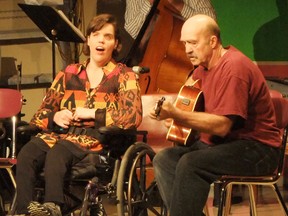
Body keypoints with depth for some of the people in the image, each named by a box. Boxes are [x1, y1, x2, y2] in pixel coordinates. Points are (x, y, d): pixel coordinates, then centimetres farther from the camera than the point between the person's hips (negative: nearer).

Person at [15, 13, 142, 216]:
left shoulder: (124, 76, 10)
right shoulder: (68, 74, 21)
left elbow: (133, 116, -6)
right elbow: (41, 113, 20)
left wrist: (91, 113, -8)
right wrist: (55, 117, -4)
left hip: (95, 140, -4)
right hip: (60, 134, 4)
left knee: (57, 154, -38)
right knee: (27, 154, -32)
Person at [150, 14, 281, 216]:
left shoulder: (233, 68, -20)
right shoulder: (206, 63, 9)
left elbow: (222, 126, -27)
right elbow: (192, 83, 34)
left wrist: (177, 115, -31)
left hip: (256, 148, -10)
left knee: (190, 164, -31)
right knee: (164, 159, -6)